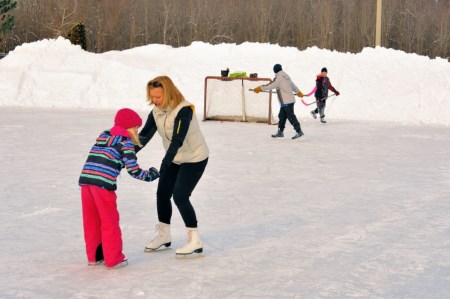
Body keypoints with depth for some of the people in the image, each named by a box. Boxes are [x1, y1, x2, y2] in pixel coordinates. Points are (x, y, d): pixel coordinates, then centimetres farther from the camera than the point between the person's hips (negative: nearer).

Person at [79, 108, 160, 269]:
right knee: (110, 222, 6)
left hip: (85, 181, 6)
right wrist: (149, 175, 18)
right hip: (103, 184, -6)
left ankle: (94, 256, 27)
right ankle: (114, 259, 12)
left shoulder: (102, 136, 23)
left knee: (91, 221, 17)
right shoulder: (125, 142, 4)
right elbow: (133, 170, 2)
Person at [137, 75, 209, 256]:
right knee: (162, 194, 7)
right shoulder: (156, 111, -6)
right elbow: (145, 135, -11)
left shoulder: (184, 110, -28)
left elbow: (177, 139, -37)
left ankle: (195, 241, -3)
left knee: (180, 196, -14)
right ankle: (164, 236, 25)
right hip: (174, 158, 8)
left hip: (195, 158, -8)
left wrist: (165, 162, -46)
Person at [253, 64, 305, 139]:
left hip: (287, 101, -9)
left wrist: (260, 88, -19)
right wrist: (298, 92, 43)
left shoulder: (279, 77, -11)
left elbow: (272, 85, -21)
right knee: (282, 116, 12)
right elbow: (293, 85, 28)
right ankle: (280, 132, 17)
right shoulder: (286, 76, 16)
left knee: (291, 116, -9)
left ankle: (299, 131, -11)